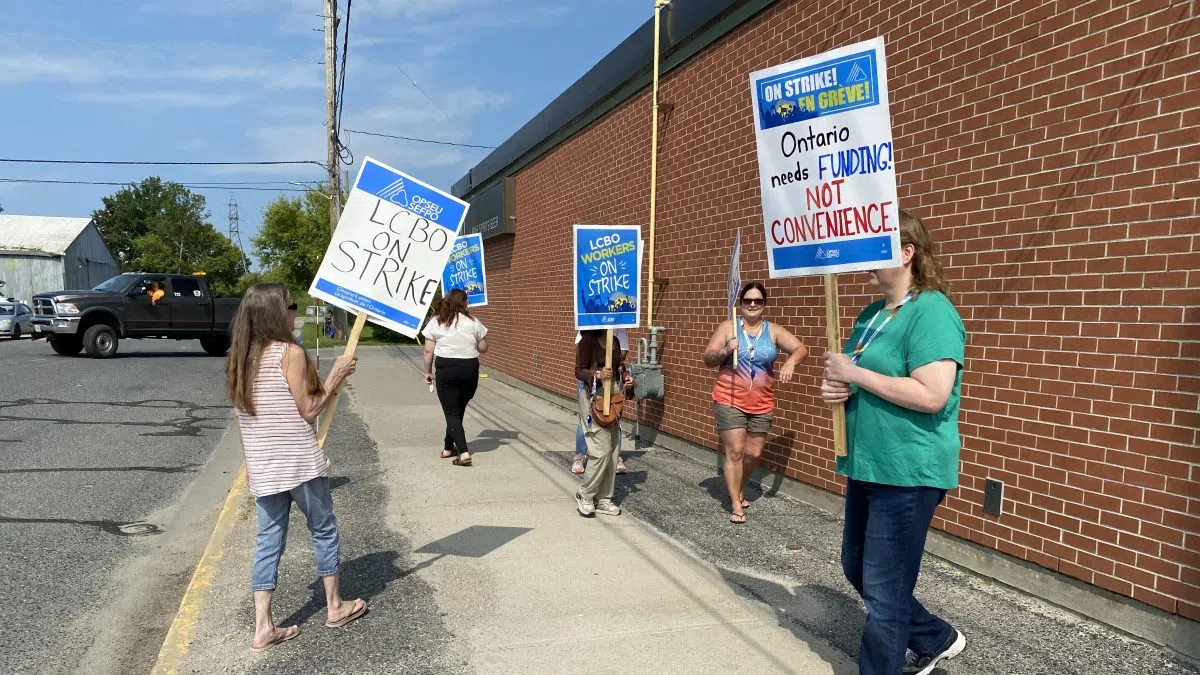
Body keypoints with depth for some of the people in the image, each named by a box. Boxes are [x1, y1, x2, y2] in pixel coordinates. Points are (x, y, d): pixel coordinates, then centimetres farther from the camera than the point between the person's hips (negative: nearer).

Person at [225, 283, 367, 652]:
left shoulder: (239, 357, 6)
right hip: (299, 462, -6)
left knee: (269, 541, 12)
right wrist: (335, 376, -3)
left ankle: (263, 627, 13)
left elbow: (243, 414, 11)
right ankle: (335, 607, 25)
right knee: (324, 530, 12)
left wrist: (253, 460, 20)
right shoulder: (291, 353, -14)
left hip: (261, 466, 6)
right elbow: (308, 411, -11)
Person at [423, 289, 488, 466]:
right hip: (470, 369, 1)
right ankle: (448, 448, 30)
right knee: (459, 410, 18)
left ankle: (463, 452, -13)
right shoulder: (473, 322, -1)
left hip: (446, 369, -1)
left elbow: (428, 351, 0)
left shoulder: (436, 322, 0)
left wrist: (428, 372, 11)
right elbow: (483, 348, 4)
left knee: (451, 412, 1)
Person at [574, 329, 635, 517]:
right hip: (594, 396, -7)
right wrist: (597, 375, -27)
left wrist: (626, 378, 0)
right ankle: (584, 495, 9)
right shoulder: (587, 341, -9)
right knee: (602, 450, -11)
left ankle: (603, 499, 18)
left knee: (612, 452, 8)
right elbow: (579, 371, -9)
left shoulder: (614, 341, 12)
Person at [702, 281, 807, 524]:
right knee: (735, 452, -4)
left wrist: (791, 361, -27)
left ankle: (739, 490, 37)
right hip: (729, 400, -3)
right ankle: (736, 505, 7)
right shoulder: (728, 327, -1)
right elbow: (708, 359, -2)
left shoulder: (774, 331, 3)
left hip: (762, 404, 3)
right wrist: (725, 351, -23)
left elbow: (801, 348, -5)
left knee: (754, 454, 10)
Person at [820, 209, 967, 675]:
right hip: (867, 466, 10)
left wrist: (854, 374, -20)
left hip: (908, 472, -9)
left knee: (884, 589, 1)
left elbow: (931, 395, -26)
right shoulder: (871, 314, 11)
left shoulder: (932, 312, -16)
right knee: (857, 569, 20)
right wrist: (837, 387, -2)